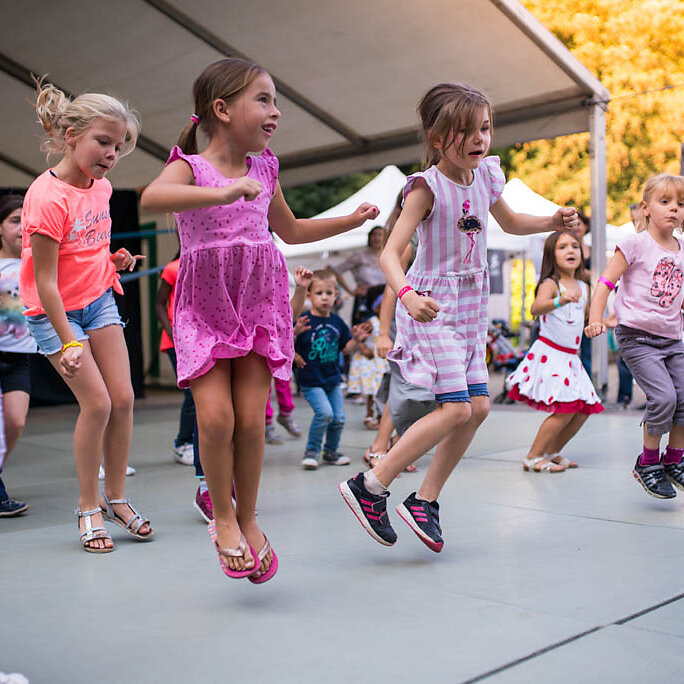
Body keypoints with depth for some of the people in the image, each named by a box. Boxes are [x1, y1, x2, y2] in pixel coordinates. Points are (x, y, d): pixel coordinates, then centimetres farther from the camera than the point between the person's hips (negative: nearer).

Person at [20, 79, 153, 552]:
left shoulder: (101, 188, 1)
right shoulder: (47, 198, -23)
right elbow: (45, 280, -22)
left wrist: (115, 260, 0)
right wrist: (68, 342, -24)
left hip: (99, 300, 7)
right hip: (55, 312, -6)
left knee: (124, 398, 0)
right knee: (97, 403, -12)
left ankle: (116, 498, 15)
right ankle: (89, 507, 6)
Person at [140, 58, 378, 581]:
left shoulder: (264, 169, 11)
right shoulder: (190, 166, -4)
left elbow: (291, 229, 27)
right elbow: (151, 197, -29)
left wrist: (351, 220, 21)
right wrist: (223, 193, -39)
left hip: (259, 305, 3)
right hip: (205, 307, -3)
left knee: (251, 420, -3)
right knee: (215, 417, -13)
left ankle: (248, 520, 15)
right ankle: (223, 516, 11)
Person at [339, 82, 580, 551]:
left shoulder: (486, 176, 6)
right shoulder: (427, 187, -15)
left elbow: (509, 222, 26)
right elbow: (390, 252, -21)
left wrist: (554, 222, 10)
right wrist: (407, 295, -40)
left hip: (471, 307, 8)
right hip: (433, 306, -8)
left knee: (479, 406, 3)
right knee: (456, 408, -14)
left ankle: (425, 501, 15)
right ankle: (369, 487, -4)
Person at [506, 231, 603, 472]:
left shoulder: (583, 287, 10)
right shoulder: (550, 284, -12)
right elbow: (536, 308, -33)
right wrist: (559, 301, -51)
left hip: (570, 357, 8)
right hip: (548, 353, -8)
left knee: (584, 409, 7)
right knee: (565, 410, -14)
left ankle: (551, 452, 23)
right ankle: (533, 457, 0)